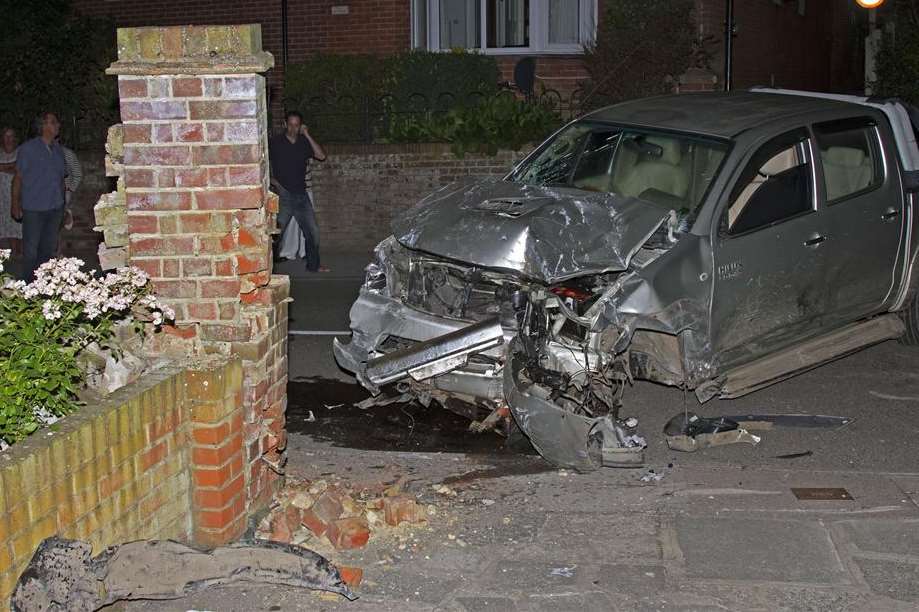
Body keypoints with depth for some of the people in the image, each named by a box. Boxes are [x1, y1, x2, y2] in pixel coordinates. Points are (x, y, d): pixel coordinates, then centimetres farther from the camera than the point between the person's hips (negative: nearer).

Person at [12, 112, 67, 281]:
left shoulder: (58, 150, 11)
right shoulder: (28, 148, -5)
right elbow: (18, 178, -3)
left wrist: (62, 203, 15)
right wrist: (16, 204, -7)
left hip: (55, 209, 5)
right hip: (33, 209, -5)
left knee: (48, 250, 10)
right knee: (31, 251, -3)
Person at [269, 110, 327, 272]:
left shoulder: (304, 143, 8)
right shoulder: (275, 142, -2)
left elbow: (322, 156, -5)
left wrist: (307, 135, -7)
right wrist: (271, 180, -12)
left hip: (301, 194, 4)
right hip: (283, 195, -4)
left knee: (313, 231, 10)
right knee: (275, 234, -7)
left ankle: (313, 265, 24)